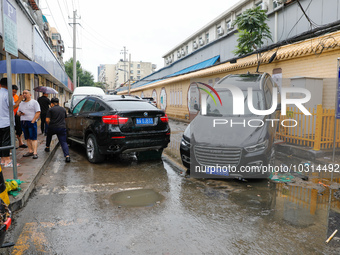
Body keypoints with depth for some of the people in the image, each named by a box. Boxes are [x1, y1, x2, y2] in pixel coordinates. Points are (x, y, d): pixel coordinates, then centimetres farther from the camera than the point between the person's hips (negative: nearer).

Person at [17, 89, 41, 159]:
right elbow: (18, 112, 24)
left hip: (31, 122, -6)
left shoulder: (34, 102, 0)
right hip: (23, 122, 6)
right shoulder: (21, 103, 20)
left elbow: (38, 112, -8)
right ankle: (30, 151, 14)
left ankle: (35, 153, -12)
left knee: (33, 138, -9)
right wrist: (19, 113, -1)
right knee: (27, 138, 8)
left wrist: (33, 121, -16)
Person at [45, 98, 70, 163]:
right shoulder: (63, 109, 13)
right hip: (62, 127, 1)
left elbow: (47, 120, -7)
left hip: (52, 127, -1)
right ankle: (67, 156, -20)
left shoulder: (50, 109, -1)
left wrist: (50, 125, 11)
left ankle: (47, 147, 47)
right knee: (63, 142, -3)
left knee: (49, 135, 32)